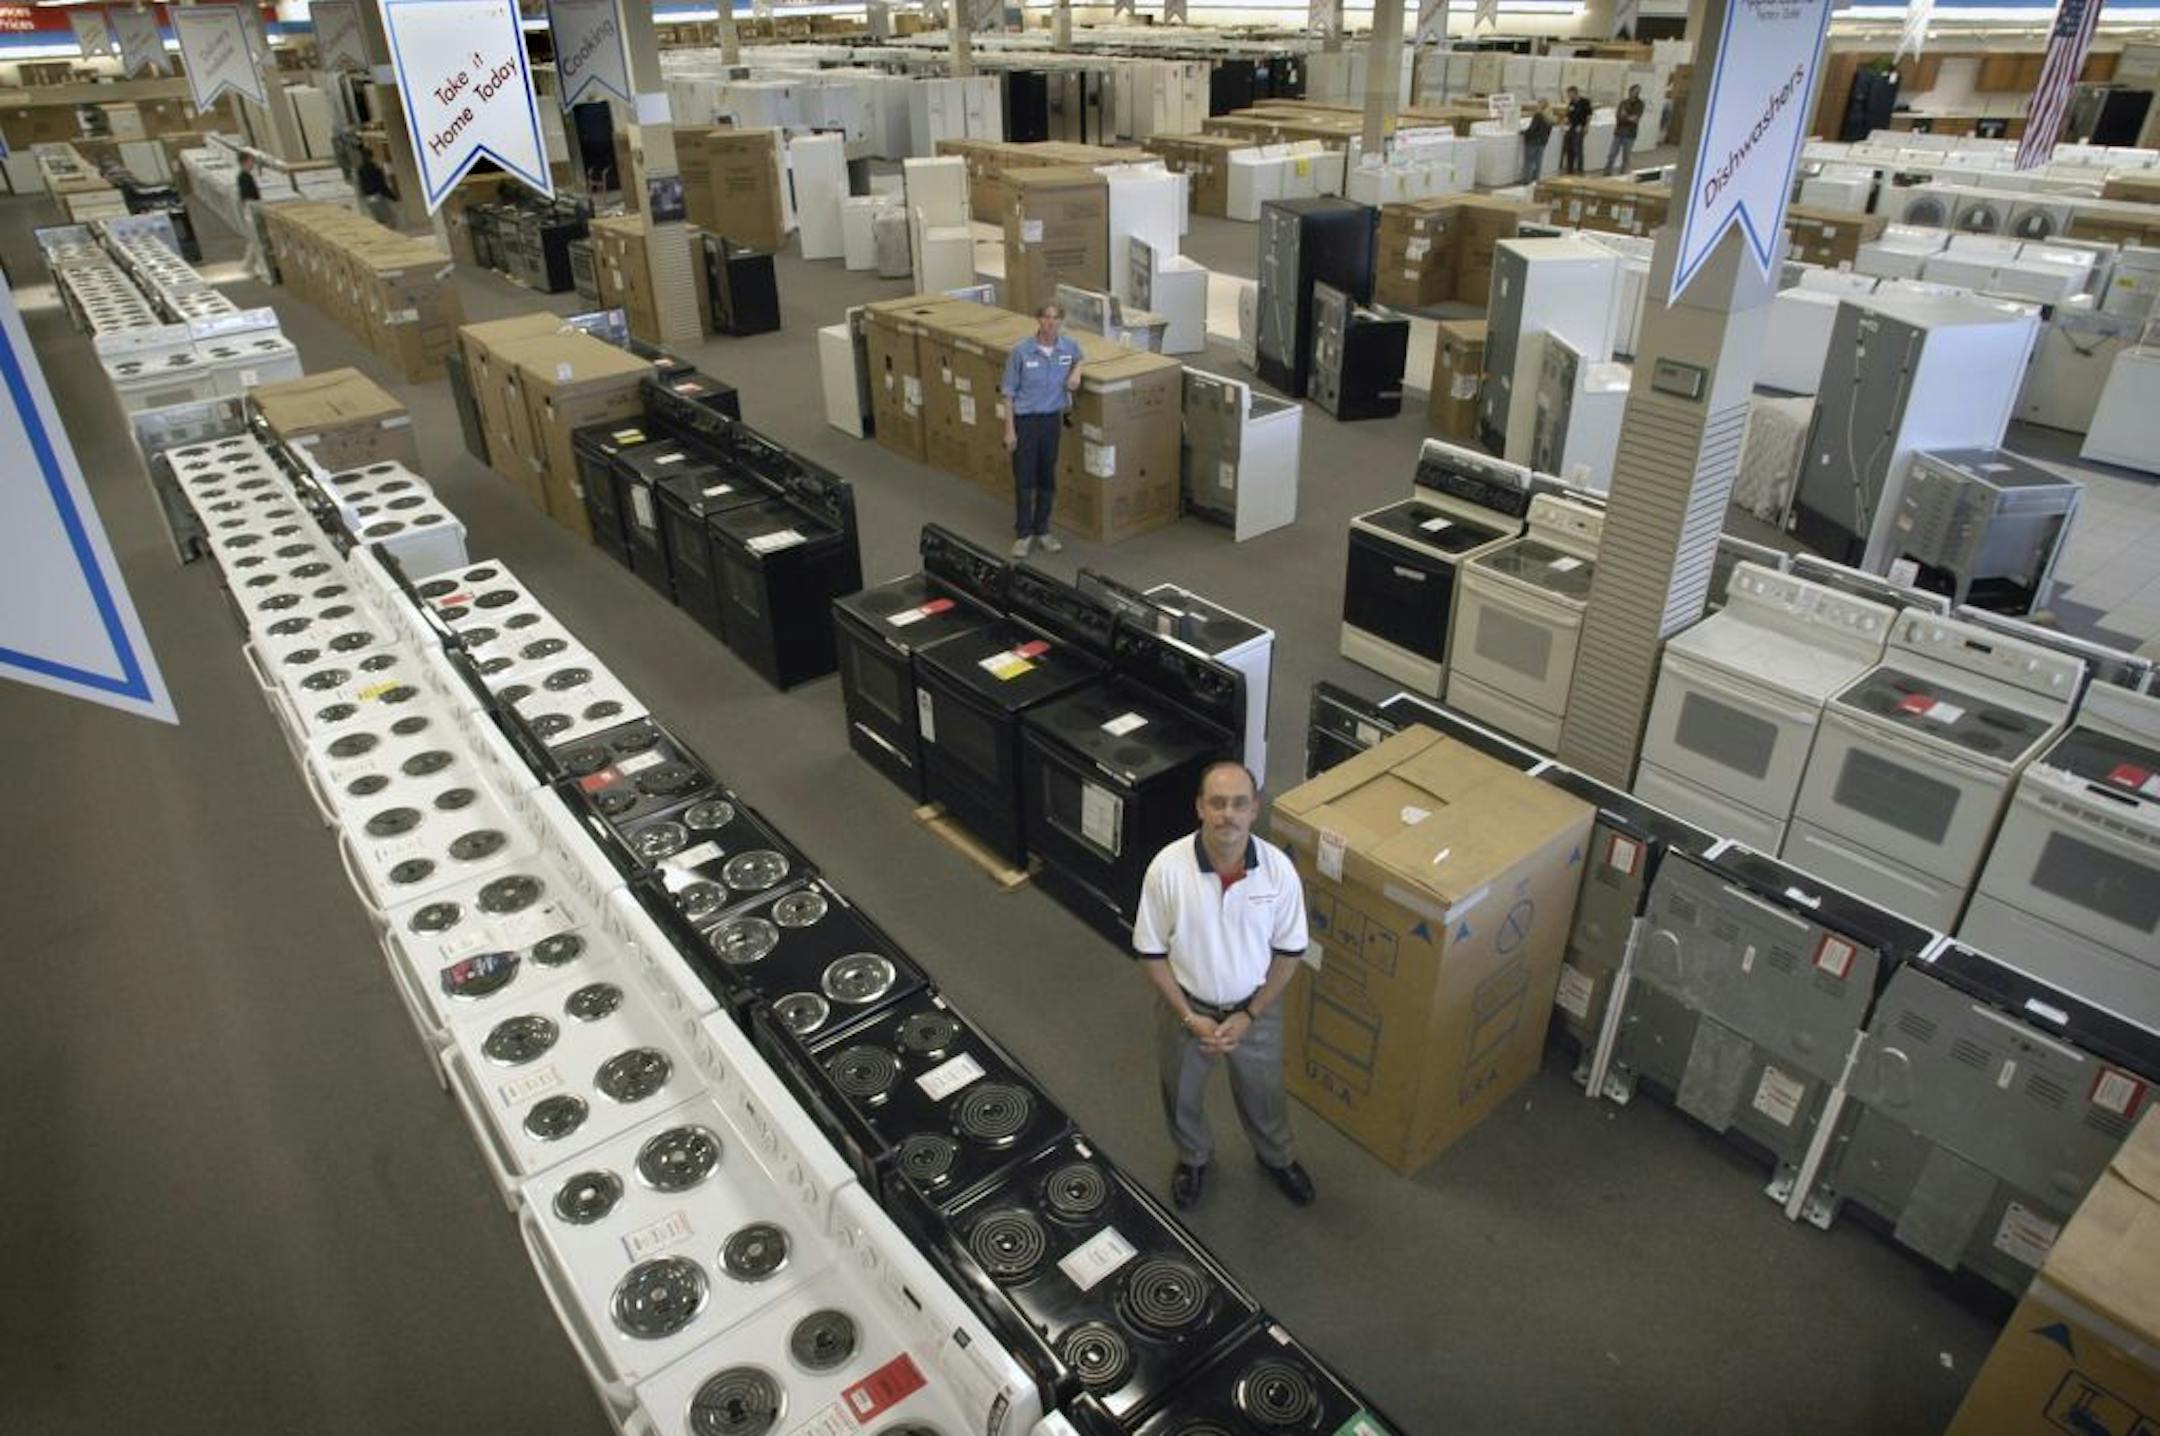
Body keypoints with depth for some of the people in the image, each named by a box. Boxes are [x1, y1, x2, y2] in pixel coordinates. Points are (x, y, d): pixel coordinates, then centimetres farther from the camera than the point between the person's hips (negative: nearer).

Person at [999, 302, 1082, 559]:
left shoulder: (1069, 346, -3)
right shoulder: (1021, 351, -13)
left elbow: (1078, 358, 24)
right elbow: (1009, 392, -8)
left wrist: (1076, 372, 0)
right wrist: (1009, 430, -11)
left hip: (1052, 419, 3)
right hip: (1025, 420, -3)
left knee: (1047, 479, 11)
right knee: (1024, 479, 2)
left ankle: (1042, 531, 26)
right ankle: (1023, 534, 15)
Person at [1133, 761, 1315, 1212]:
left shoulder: (1278, 868, -21)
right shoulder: (1167, 868, -26)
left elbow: (1289, 952, -9)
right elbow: (1151, 954, -14)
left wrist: (1249, 1015, -12)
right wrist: (1190, 1018, -16)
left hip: (1256, 1008, 1)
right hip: (1186, 1007, -1)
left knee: (1263, 1094, 26)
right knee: (1182, 1096, 24)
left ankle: (1277, 1157, 57)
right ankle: (1193, 1157, 56)